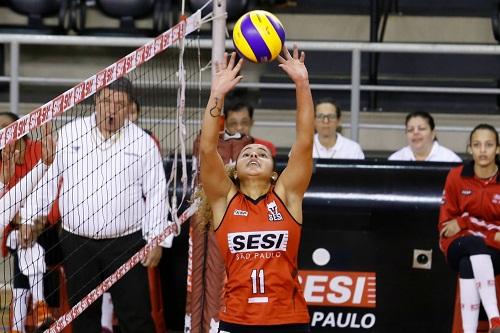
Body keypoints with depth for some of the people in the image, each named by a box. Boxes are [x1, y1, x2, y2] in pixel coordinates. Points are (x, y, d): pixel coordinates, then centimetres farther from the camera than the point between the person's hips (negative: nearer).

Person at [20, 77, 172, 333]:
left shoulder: (143, 143, 0)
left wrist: (156, 240, -6)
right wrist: (30, 218, 5)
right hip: (77, 242, 2)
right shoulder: (70, 134, 4)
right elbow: (48, 179, 9)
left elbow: (156, 194, 0)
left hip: (125, 243, -2)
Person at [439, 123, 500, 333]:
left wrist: (465, 222, -10)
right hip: (459, 247, 1)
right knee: (475, 243, -36)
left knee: (468, 265, -35)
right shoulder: (456, 176, 1)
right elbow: (445, 224, 4)